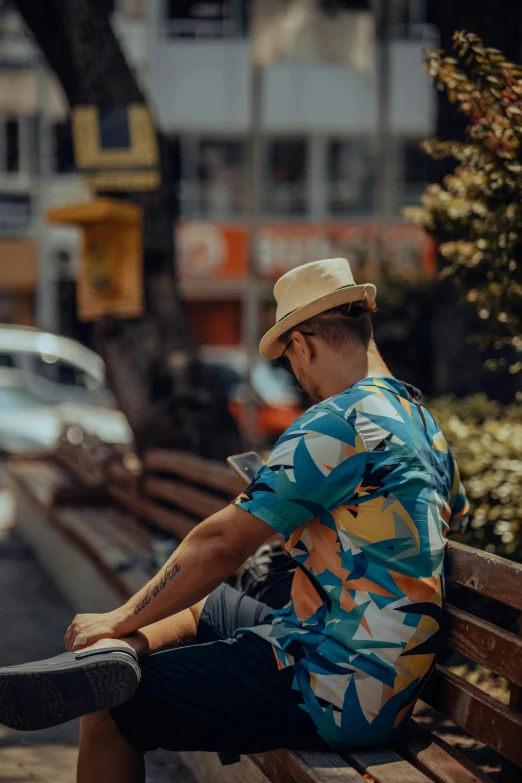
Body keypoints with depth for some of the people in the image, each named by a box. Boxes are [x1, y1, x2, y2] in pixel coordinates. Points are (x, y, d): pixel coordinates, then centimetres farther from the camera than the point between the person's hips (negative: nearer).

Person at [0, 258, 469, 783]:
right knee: (193, 605, 18)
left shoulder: (336, 424, -17)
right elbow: (455, 519, 33)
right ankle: (113, 654, -9)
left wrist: (120, 621, -5)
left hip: (338, 692, -10)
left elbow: (221, 543, -16)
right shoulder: (425, 425, 12)